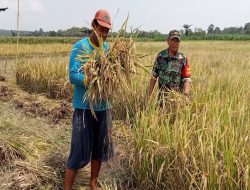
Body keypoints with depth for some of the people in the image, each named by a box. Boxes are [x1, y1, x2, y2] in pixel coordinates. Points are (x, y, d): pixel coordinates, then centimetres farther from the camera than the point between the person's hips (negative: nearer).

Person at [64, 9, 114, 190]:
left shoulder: (108, 47, 7)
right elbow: (73, 76, -20)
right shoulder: (80, 46, -10)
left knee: (100, 149, 16)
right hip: (84, 107, -6)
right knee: (80, 152, -1)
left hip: (103, 106, 6)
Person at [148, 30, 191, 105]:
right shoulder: (160, 56, 0)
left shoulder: (183, 59, -6)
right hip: (163, 96, 2)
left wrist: (185, 95, -25)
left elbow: (187, 79, -8)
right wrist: (149, 95, 3)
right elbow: (154, 76, 6)